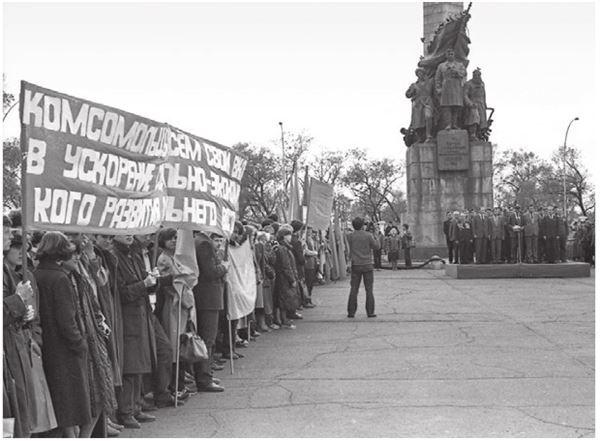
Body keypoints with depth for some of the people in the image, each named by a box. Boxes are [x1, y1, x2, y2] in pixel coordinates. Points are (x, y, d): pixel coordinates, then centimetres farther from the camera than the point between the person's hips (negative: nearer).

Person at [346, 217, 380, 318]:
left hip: (355, 265, 1)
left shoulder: (350, 236, -3)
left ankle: (351, 312, 3)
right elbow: (376, 246, 4)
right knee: (369, 289, 5)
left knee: (354, 289, 5)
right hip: (367, 265, -1)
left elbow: (349, 251, 7)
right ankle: (370, 312, 3)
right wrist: (373, 237, 17)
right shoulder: (368, 235, -7)